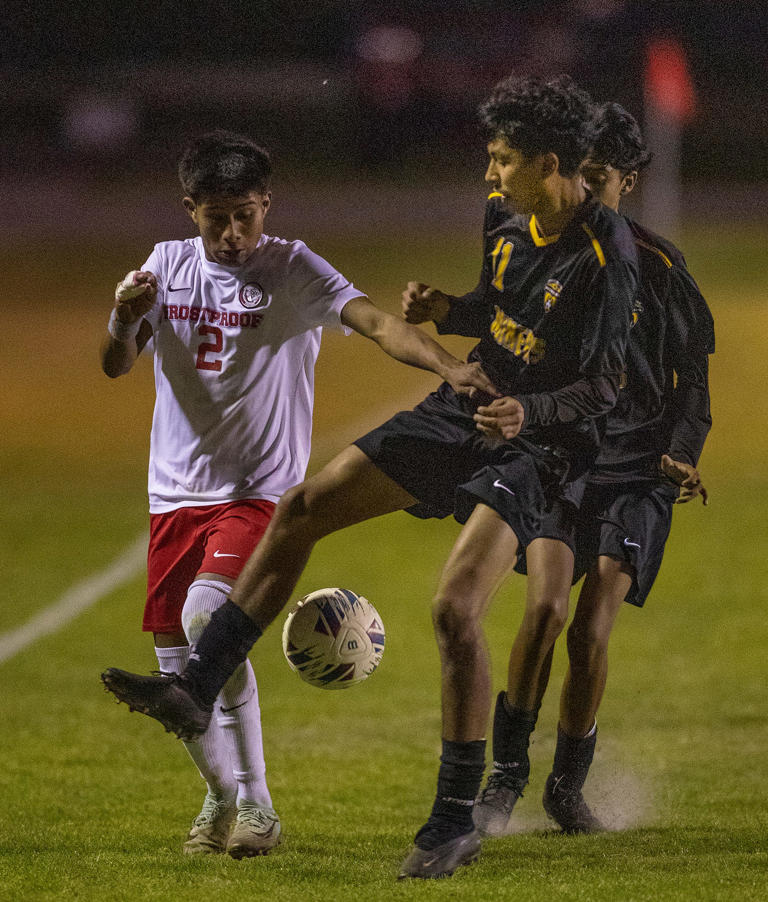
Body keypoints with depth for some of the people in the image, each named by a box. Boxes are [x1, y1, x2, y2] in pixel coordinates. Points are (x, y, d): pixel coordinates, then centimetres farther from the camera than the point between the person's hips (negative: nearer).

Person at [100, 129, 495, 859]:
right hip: (175, 491, 5)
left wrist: (448, 366, -38)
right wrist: (123, 319, -21)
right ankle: (220, 798, 32)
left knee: (207, 616, -27)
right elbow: (116, 367, 2)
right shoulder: (169, 265, 6)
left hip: (258, 491, -5)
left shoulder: (292, 270, -6)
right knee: (174, 666, 7)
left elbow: (374, 322, -20)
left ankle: (256, 806, -18)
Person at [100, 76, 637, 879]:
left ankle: (455, 824, -10)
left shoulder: (605, 256, -21)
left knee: (455, 608, -23)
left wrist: (528, 411, -33)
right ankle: (196, 688, 6)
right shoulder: (505, 217, 1)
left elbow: (604, 389, -20)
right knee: (300, 510, 1)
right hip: (465, 409, 8)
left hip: (538, 444, -8)